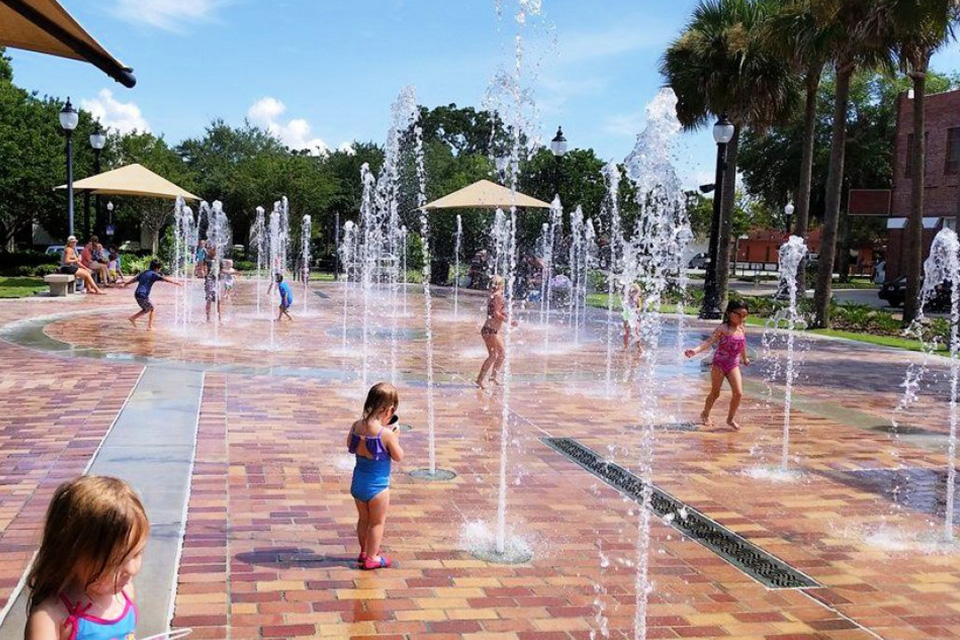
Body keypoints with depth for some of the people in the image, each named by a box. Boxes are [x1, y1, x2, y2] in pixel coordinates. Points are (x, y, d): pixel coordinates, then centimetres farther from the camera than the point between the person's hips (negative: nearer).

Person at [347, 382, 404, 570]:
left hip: (358, 482, 6)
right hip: (377, 485, -6)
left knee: (363, 519, 24)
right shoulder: (387, 434, -24)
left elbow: (350, 447, 10)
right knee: (377, 522, 14)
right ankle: (372, 558, 23)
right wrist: (395, 438, 0)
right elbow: (398, 457, -12)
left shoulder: (356, 426, -7)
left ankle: (364, 552, 39)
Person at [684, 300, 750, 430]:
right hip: (719, 364, -4)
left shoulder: (742, 330, 2)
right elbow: (709, 342, -25)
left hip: (733, 365, 4)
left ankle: (731, 419, 12)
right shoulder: (723, 329, -15)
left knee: (738, 393, -6)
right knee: (715, 393, 7)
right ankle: (705, 415, 31)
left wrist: (745, 358, 36)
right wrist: (696, 350, -41)